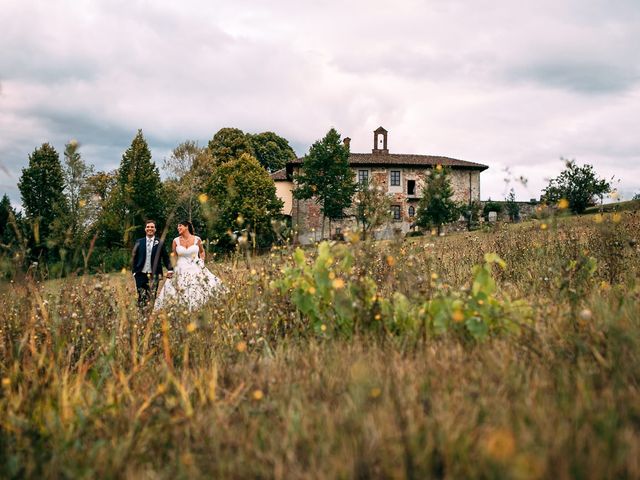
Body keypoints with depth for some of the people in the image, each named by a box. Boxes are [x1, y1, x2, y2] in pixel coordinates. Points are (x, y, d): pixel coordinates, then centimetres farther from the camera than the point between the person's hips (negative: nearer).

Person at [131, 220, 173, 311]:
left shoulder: (160, 243, 4)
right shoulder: (139, 242, 8)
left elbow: (165, 257, 1)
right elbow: (134, 258, 10)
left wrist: (170, 269, -12)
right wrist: (134, 271, 1)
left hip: (154, 275, -1)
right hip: (141, 274, 1)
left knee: (152, 298, -2)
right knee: (141, 297, -1)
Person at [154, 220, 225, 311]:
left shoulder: (197, 239, 0)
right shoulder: (176, 241, 1)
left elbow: (202, 251, 18)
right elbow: (174, 257, 9)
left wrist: (202, 261, 5)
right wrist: (172, 270, 3)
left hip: (196, 270, 0)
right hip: (181, 271, 0)